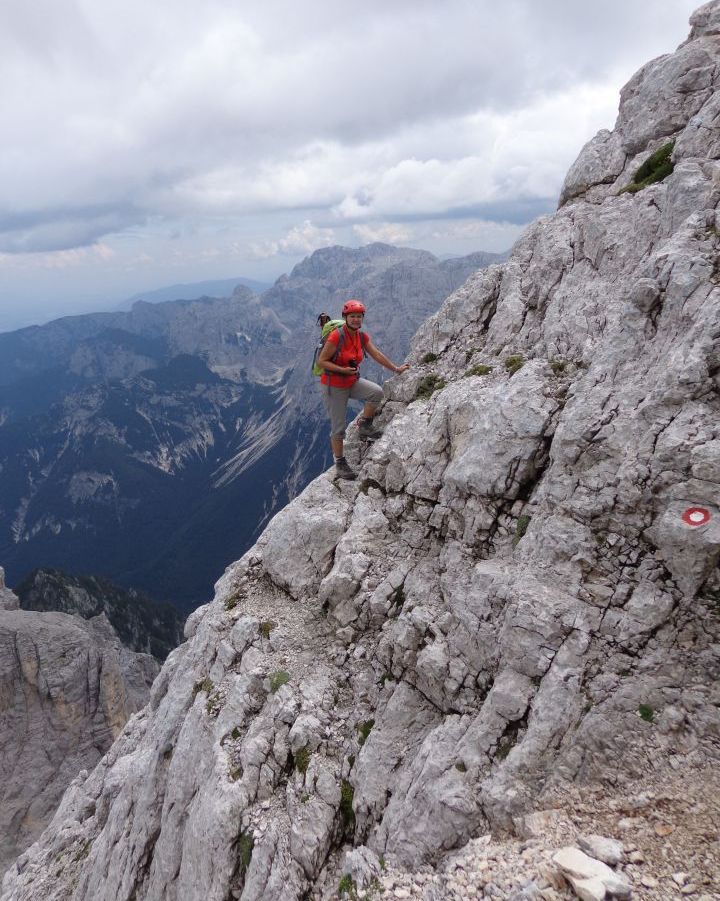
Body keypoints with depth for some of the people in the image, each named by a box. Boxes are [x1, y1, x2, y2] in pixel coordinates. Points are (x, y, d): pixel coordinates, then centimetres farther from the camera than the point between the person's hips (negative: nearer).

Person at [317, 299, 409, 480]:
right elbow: (321, 362, -18)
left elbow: (377, 354, 5)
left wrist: (396, 369, 4)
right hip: (333, 386, -6)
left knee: (376, 391, -22)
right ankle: (340, 464, 17)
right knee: (338, 428, 0)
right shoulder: (336, 336, -21)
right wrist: (343, 370, -28)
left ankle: (365, 427, 0)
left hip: (352, 382, 6)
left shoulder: (362, 336, -1)